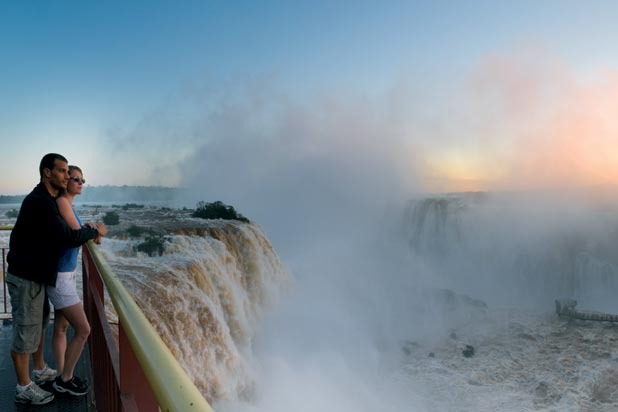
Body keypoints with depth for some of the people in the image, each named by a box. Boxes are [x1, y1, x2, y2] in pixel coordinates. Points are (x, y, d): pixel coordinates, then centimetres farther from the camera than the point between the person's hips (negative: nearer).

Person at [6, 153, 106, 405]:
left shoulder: (46, 200, 9)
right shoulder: (39, 202, -23)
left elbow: (58, 232, 23)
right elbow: (67, 237, -27)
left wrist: (87, 234, 10)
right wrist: (95, 231, -12)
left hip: (35, 275, 10)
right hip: (26, 279, -10)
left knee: (39, 325, 22)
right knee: (26, 333, 3)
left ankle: (40, 371, 39)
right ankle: (24, 389, 18)